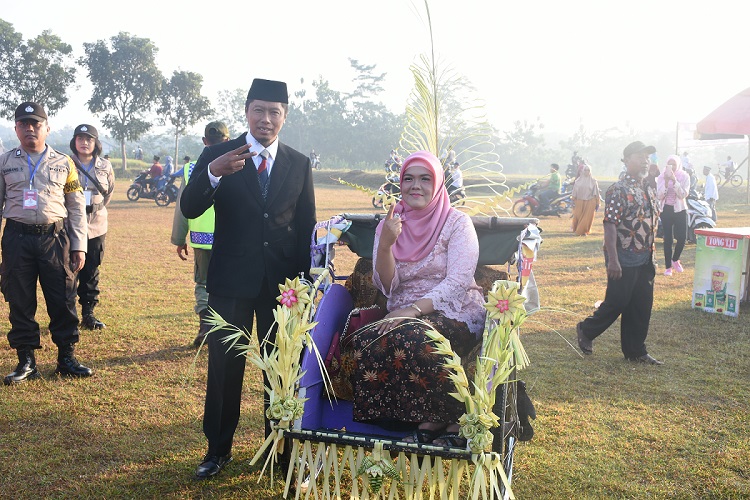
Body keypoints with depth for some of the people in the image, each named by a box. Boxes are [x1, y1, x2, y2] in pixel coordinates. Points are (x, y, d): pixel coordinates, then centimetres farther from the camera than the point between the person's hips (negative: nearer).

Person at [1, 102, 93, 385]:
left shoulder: (64, 164, 7)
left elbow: (77, 208, 7)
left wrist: (79, 246, 2)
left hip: (55, 237, 0)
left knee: (63, 300, 4)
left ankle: (66, 358, 18)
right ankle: (26, 363, 17)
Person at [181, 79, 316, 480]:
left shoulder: (299, 164, 4)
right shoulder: (217, 155, -1)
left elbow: (306, 228, 6)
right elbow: (189, 209, -11)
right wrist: (213, 172, -30)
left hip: (282, 281, 1)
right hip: (231, 281, -1)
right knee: (224, 367, 6)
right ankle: (218, 449, 22)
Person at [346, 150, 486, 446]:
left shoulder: (457, 223, -1)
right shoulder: (389, 226, 11)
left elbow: (458, 281, -13)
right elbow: (386, 286, 1)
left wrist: (413, 310, -25)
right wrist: (386, 244, -17)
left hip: (454, 313, -4)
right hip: (403, 315, 4)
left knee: (412, 338, -36)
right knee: (367, 341, -28)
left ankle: (443, 419, -16)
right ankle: (431, 421, -18)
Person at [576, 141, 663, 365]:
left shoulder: (649, 191, 13)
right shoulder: (618, 190, -14)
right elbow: (610, 225, -19)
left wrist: (651, 258, 18)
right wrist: (613, 260, -24)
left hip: (644, 260, 8)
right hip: (624, 259, -8)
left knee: (642, 307, 10)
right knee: (617, 303, -1)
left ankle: (636, 351, 20)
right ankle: (586, 330, 21)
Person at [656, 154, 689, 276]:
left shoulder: (684, 176, -3)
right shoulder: (661, 177, -1)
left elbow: (684, 194, -15)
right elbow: (659, 196, -8)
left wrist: (674, 180, -23)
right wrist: (666, 182, -20)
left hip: (680, 210, 0)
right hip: (666, 209, 0)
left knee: (682, 237, -5)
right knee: (668, 239, -2)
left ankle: (675, 259, 23)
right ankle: (668, 266, 7)